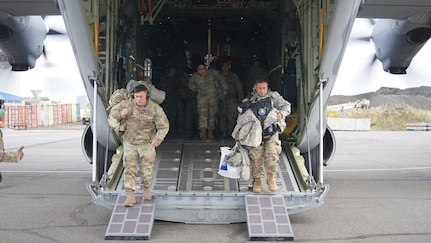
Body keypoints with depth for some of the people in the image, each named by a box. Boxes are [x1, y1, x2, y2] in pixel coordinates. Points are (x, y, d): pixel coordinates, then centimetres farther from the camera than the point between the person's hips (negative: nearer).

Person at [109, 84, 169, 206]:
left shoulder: (156, 109, -15)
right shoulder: (128, 104, -9)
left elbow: (163, 126, -13)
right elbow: (113, 112, 4)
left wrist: (158, 139, -31)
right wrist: (121, 114, -20)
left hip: (147, 143, -1)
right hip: (130, 143, 1)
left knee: (146, 168, 5)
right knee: (130, 168, -3)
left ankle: (146, 188, 33)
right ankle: (131, 195, 1)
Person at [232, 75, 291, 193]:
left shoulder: (273, 96, 2)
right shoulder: (248, 100, 0)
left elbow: (286, 105, 11)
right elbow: (241, 119, 7)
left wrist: (281, 113, -11)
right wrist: (237, 135, 9)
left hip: (271, 132, 0)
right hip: (256, 134, 0)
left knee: (272, 155, -13)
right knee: (256, 158, -1)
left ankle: (270, 178, 11)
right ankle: (257, 180, 20)